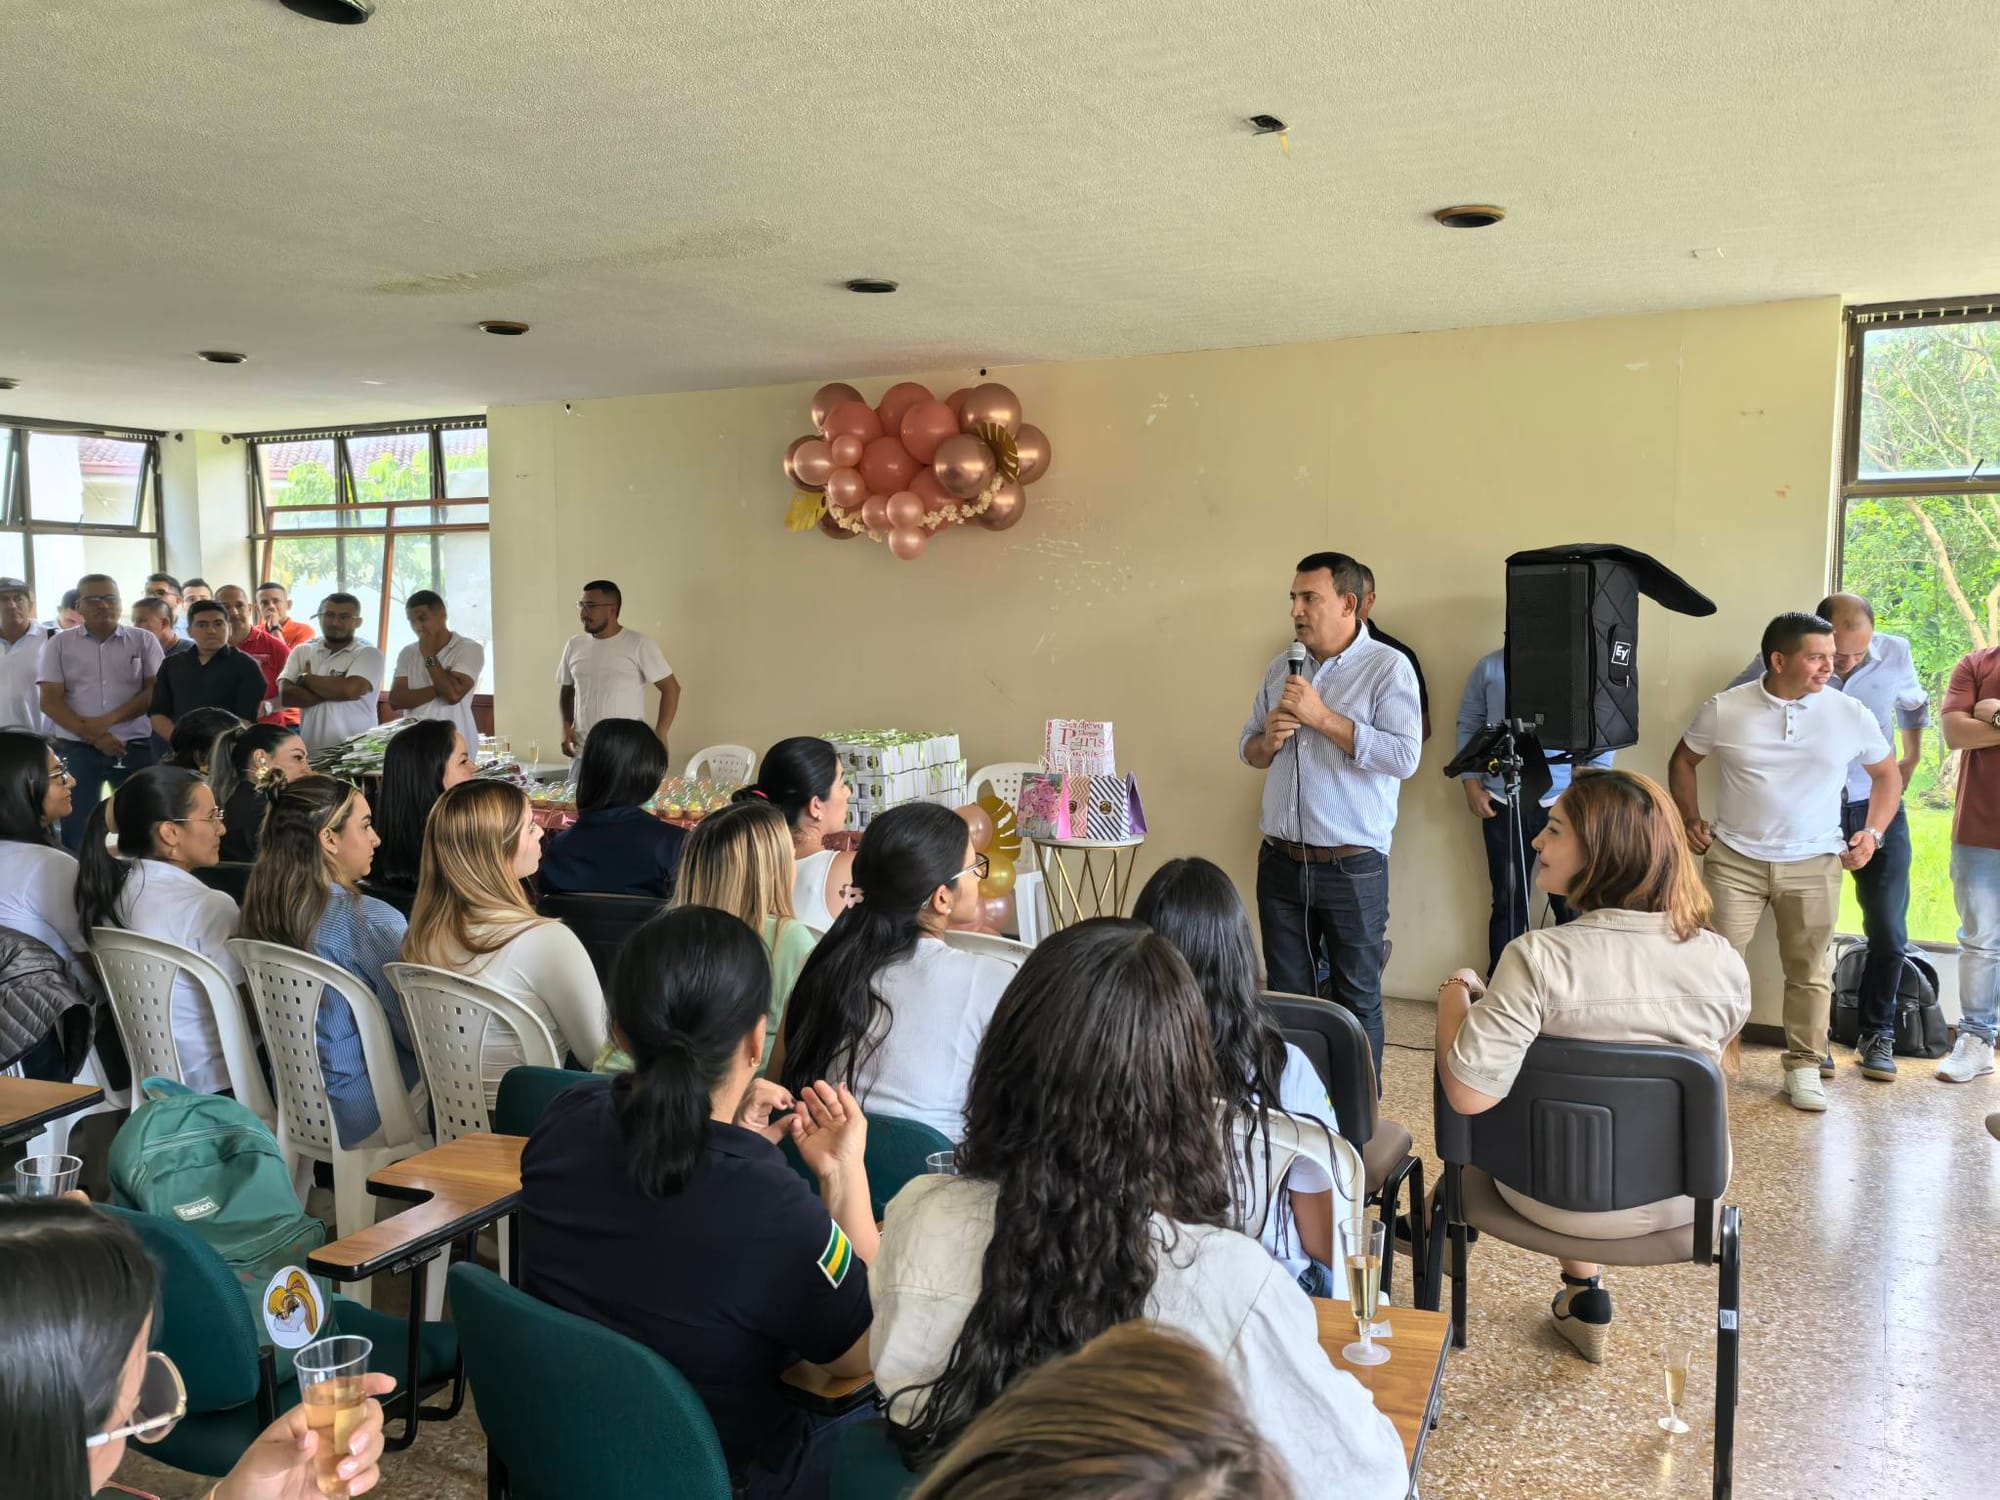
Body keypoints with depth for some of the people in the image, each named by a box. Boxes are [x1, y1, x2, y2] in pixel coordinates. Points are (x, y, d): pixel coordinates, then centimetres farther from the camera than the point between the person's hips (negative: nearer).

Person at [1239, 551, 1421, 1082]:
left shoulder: (1388, 668, -8)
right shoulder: (1281, 669, 10)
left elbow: (1405, 758, -19)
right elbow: (1248, 748, 17)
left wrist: (1323, 717, -20)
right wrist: (1269, 740, -6)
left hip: (1352, 867, -5)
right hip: (1280, 861, 5)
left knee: (1357, 998, 7)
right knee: (1287, 993, 14)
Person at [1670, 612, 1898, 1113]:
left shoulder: (1851, 714, -3)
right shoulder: (1724, 709, -6)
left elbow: (1887, 774, 11)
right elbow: (1682, 761, 10)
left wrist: (1873, 832, 0)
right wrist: (1690, 819, 1)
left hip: (1814, 864, 1)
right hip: (1734, 859, -1)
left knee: (1809, 971, 7)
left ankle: (1804, 1066, 22)